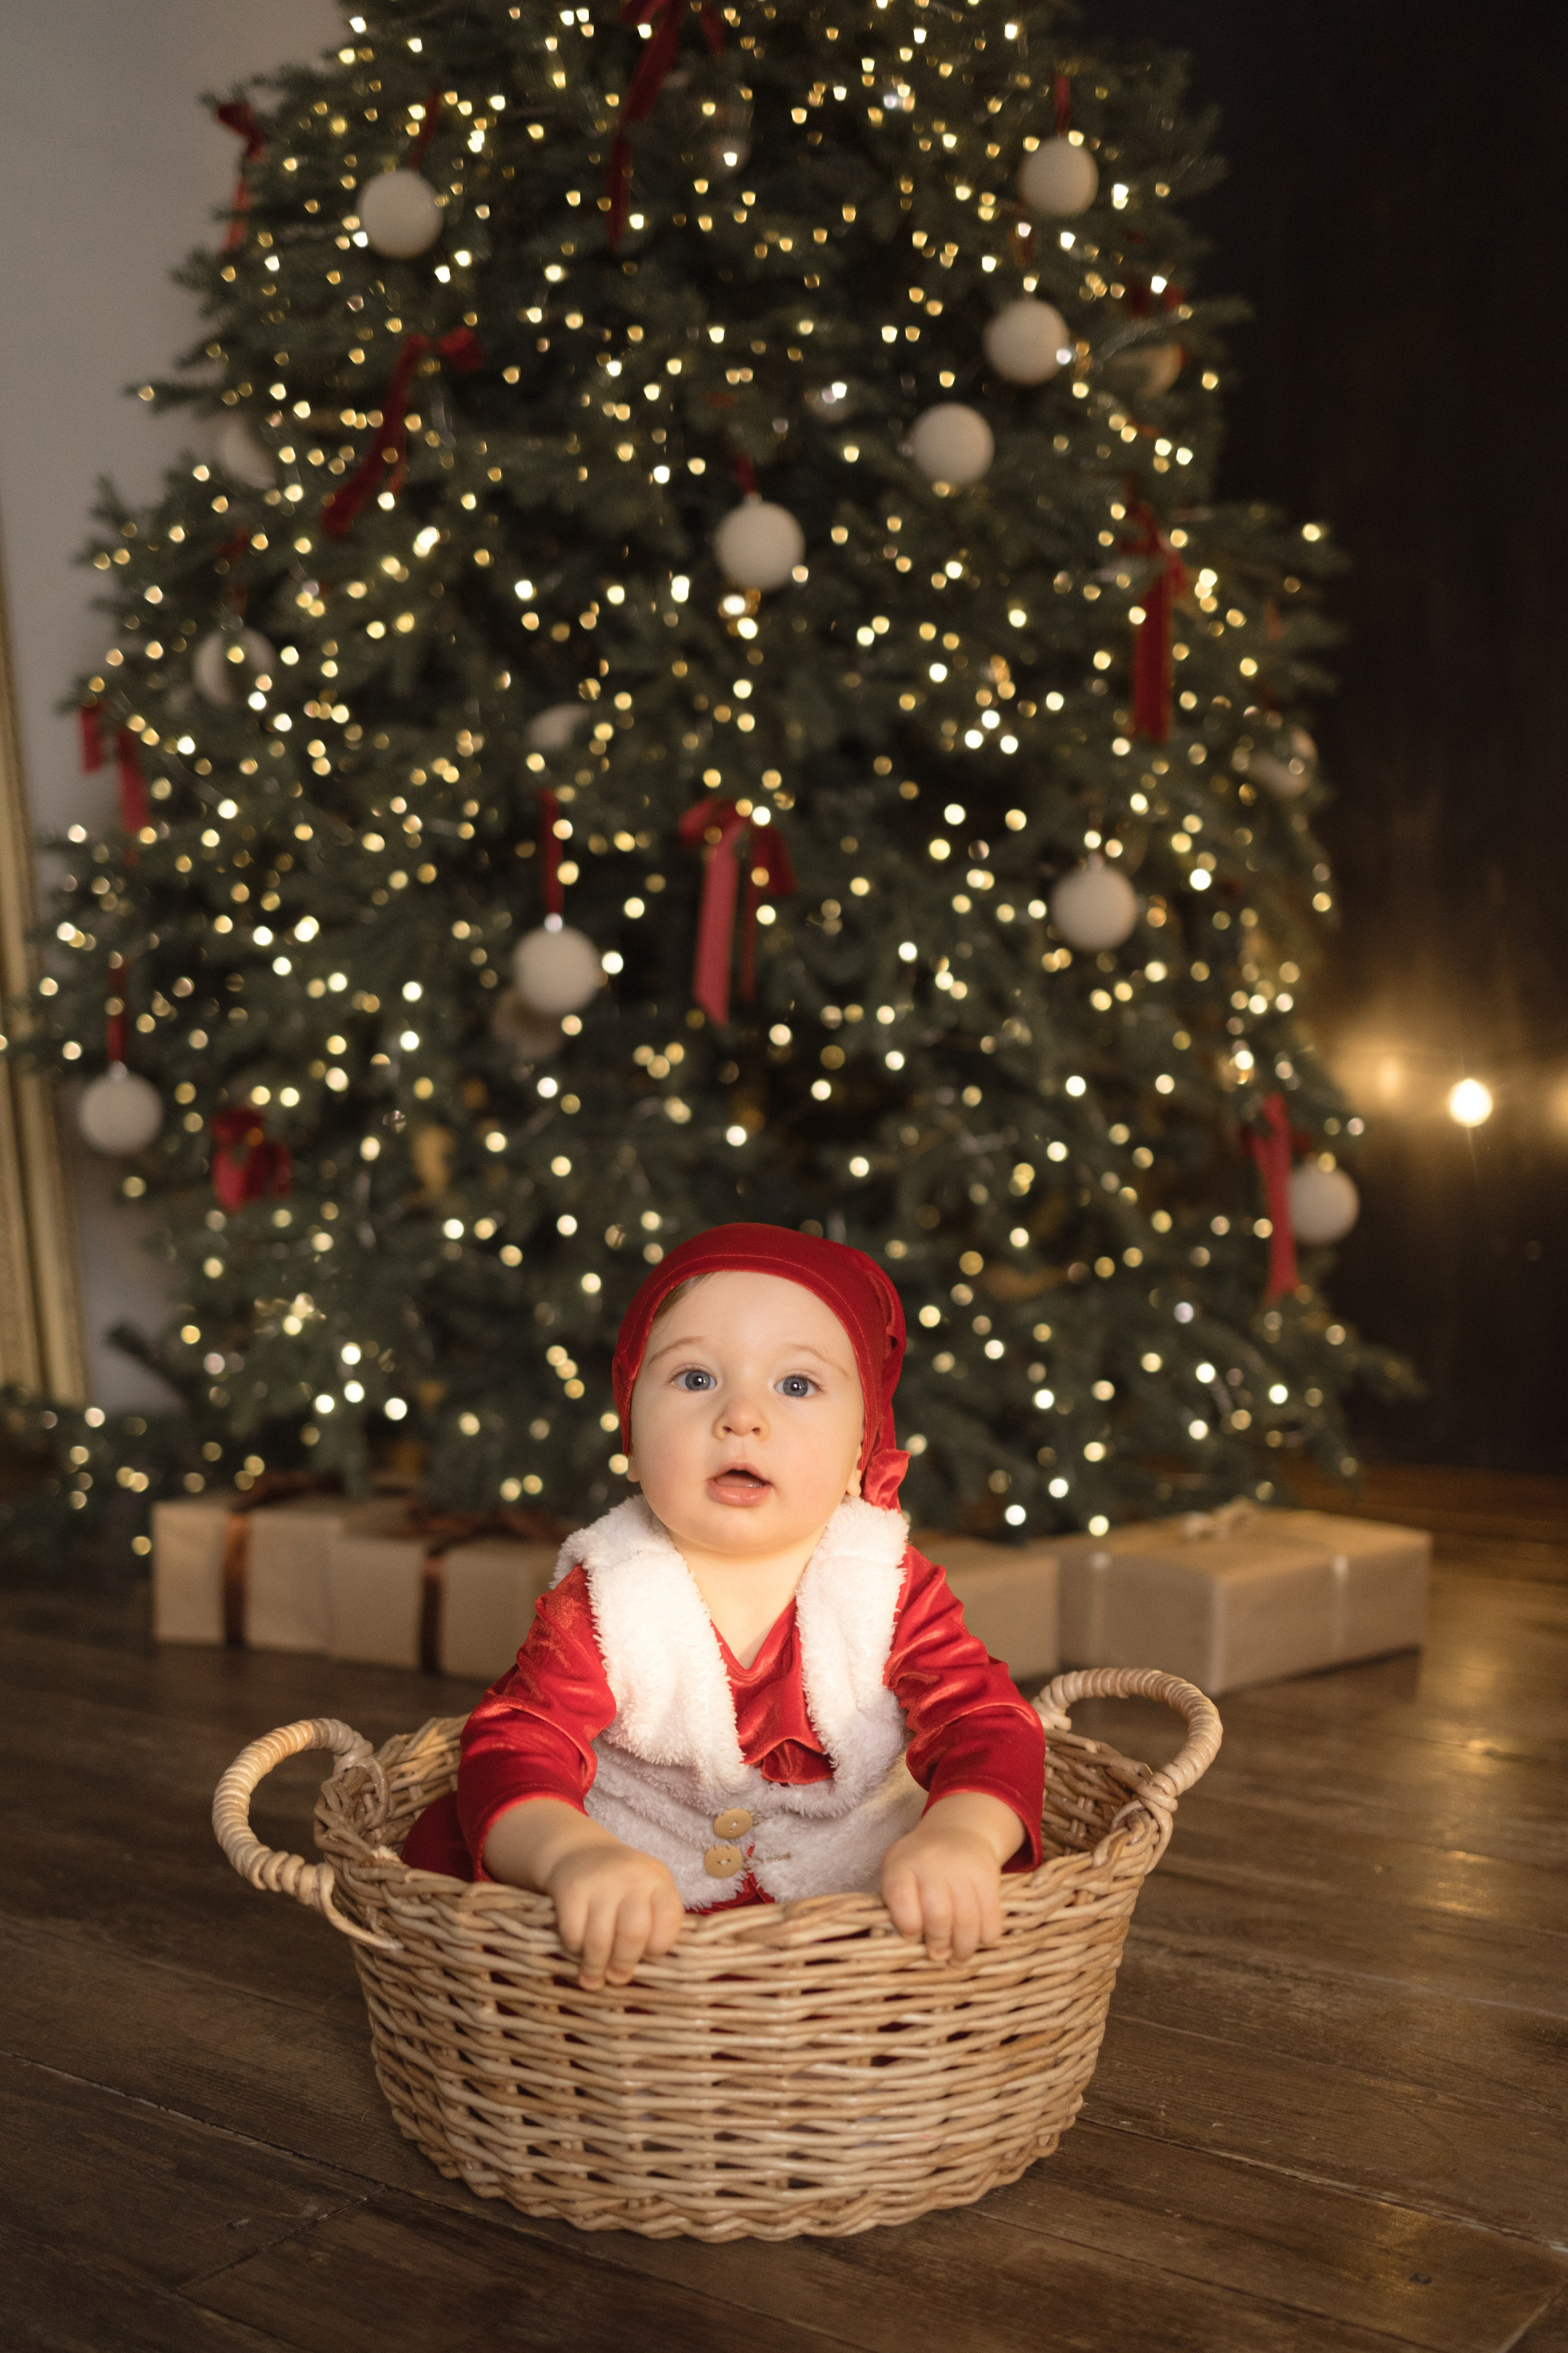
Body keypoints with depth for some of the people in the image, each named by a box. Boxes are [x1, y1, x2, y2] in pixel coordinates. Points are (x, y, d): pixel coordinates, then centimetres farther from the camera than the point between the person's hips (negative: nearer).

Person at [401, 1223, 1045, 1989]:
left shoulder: (892, 1590, -11)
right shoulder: (604, 1602, -14)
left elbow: (991, 1728, -19)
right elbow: (512, 1747, -24)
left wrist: (959, 1837, -44)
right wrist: (573, 1854, -48)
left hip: (856, 1899, 1)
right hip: (639, 1911, 0)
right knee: (440, 1840, -16)